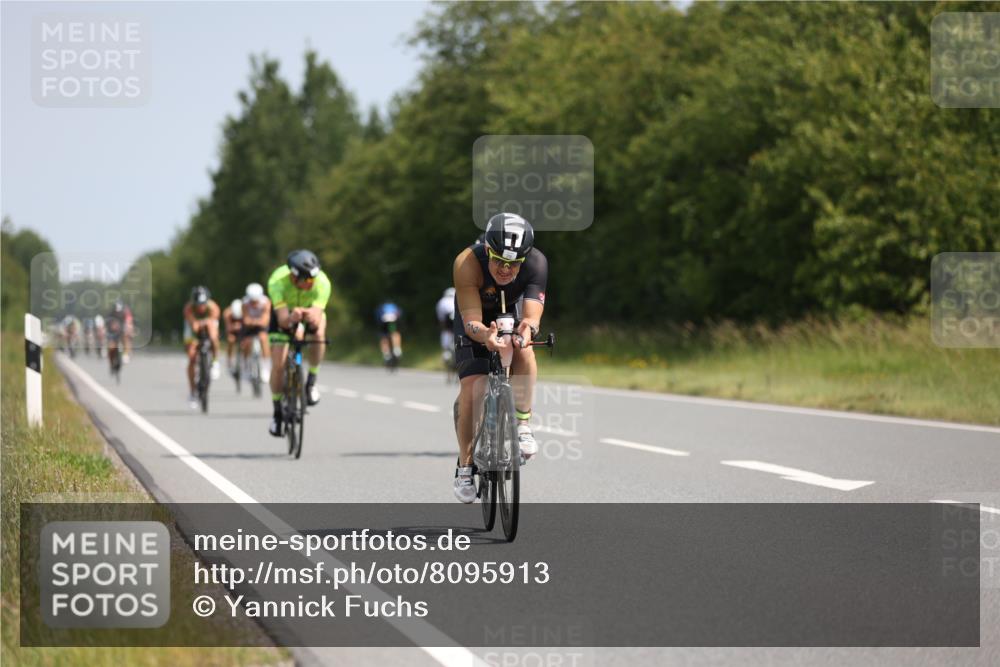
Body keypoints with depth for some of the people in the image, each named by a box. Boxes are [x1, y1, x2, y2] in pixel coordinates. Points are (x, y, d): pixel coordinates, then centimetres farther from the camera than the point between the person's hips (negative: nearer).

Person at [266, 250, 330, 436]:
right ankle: (277, 413, 11)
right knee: (278, 365, -11)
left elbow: (317, 319, -42)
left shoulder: (322, 282, -36)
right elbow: (283, 320, -44)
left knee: (318, 331, -35)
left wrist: (311, 317, -66)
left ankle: (312, 381, -14)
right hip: (284, 312, -1)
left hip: (311, 310, 1)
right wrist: (291, 318, -67)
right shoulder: (277, 281, -38)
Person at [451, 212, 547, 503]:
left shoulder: (536, 263, -31)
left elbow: (533, 314, -38)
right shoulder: (467, 262, -36)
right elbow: (471, 321, -39)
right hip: (476, 321, -1)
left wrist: (528, 329, -62)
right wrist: (486, 335, -62)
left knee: (522, 350, -32)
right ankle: (465, 466, -4)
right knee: (471, 386, -18)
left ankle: (523, 426, -20)